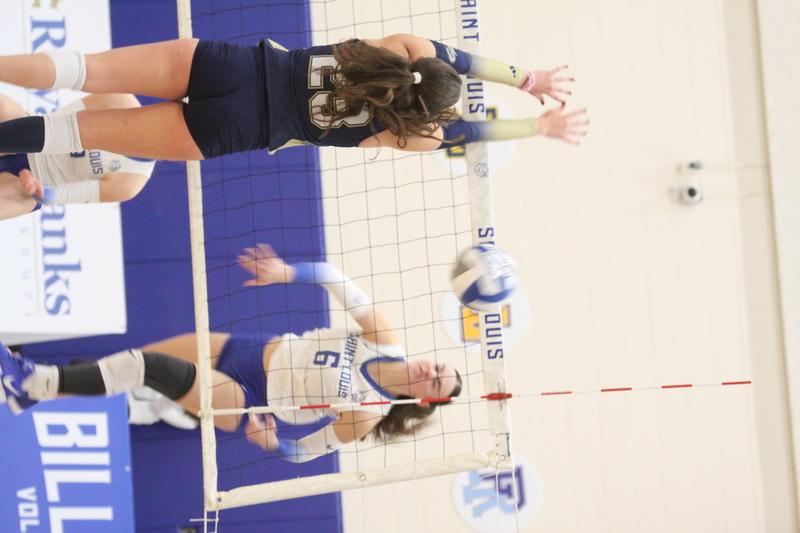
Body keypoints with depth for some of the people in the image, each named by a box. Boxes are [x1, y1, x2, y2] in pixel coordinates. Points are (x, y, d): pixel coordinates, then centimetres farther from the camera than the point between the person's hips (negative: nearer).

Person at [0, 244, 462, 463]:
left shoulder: (367, 413, -16)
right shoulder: (385, 340, -6)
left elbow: (306, 452, -8)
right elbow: (338, 280, -8)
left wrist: (271, 444, -28)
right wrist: (287, 272, -23)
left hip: (245, 402, -6)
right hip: (251, 351, 6)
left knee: (148, 366, -23)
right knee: (134, 362, -4)